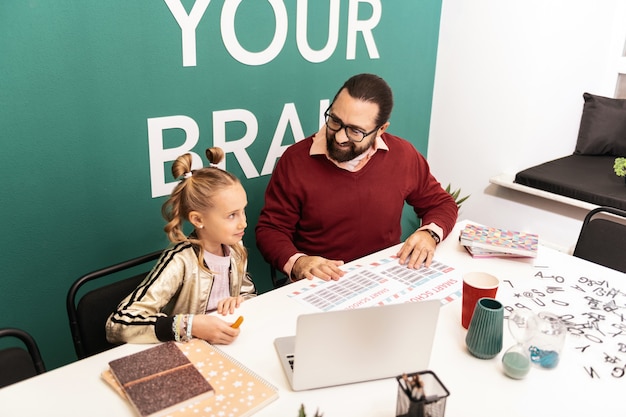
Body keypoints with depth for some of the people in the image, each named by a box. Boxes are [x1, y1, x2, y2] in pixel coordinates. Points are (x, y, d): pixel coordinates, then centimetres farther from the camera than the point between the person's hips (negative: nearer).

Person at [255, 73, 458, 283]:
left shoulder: (403, 156, -2)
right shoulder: (295, 160, -8)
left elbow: (442, 204, 12)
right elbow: (270, 229, -3)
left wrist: (429, 234, -9)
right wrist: (296, 263, -22)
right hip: (319, 287, -1)